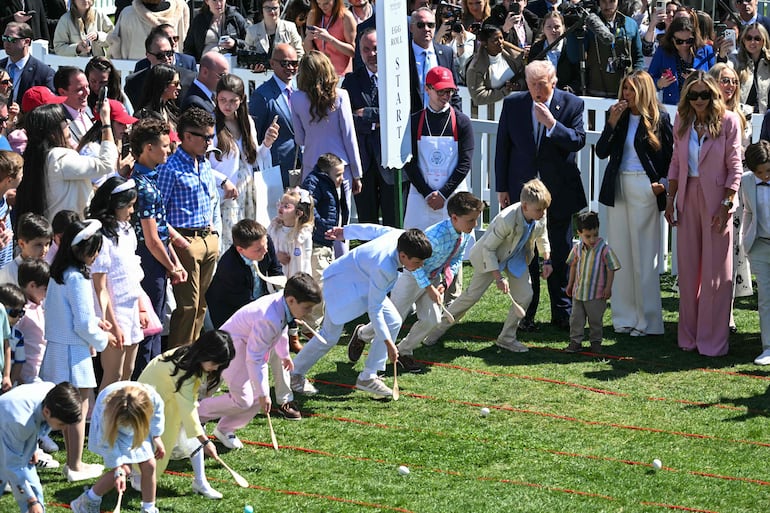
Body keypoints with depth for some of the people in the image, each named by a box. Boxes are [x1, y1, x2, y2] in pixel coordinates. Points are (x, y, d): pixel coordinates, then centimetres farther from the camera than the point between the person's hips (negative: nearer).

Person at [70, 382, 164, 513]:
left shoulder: (152, 397, -37)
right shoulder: (106, 410, -42)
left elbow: (157, 411, -9)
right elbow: (109, 443, -29)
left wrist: (156, 437, -4)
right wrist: (119, 471, -30)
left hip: (139, 429, 4)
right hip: (110, 428, -4)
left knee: (149, 465, -7)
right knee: (124, 471, -15)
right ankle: (87, 502, 2)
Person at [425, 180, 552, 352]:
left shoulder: (540, 216, -20)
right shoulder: (506, 220, -39)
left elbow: (541, 236, 6)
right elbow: (488, 248, -28)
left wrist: (546, 261, -1)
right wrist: (498, 278, -27)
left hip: (517, 259, 6)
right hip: (491, 257, -6)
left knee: (525, 296, -5)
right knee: (472, 295, -1)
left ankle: (506, 338, 12)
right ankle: (439, 327, 17)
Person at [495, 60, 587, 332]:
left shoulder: (571, 105, -6)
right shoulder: (512, 104, -3)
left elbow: (578, 141, -13)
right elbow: (503, 148, 2)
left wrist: (551, 123, -26)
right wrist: (502, 188, 1)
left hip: (560, 192, -1)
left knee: (560, 255, 9)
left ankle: (562, 313, 19)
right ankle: (525, 314, 15)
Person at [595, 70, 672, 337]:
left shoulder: (659, 118, -3)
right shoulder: (617, 115, 8)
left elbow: (672, 154, 1)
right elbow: (601, 152, 1)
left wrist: (663, 182, -11)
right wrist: (612, 122, -9)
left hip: (645, 188, -4)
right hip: (618, 187, 5)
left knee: (645, 255, -2)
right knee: (620, 253, 6)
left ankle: (647, 320, 5)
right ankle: (625, 317, 13)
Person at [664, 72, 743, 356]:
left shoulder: (728, 121, -7)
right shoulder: (682, 122, 6)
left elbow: (735, 167, -8)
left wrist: (726, 205, -13)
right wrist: (670, 199, 7)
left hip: (716, 200, -5)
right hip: (688, 198, 5)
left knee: (715, 272, -1)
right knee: (687, 269, 8)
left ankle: (713, 340, 3)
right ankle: (689, 336, 17)